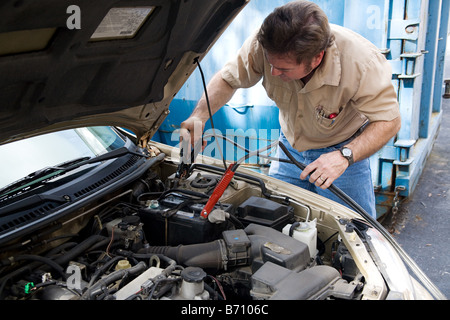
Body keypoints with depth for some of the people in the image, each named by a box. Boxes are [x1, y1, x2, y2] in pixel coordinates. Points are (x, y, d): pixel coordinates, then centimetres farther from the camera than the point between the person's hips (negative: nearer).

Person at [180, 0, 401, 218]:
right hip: (291, 146, 3)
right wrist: (199, 116, -27)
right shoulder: (264, 44, -28)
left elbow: (389, 121, -26)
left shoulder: (364, 63, -35)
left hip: (344, 148, -2)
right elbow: (227, 79, -11)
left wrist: (345, 156, -42)